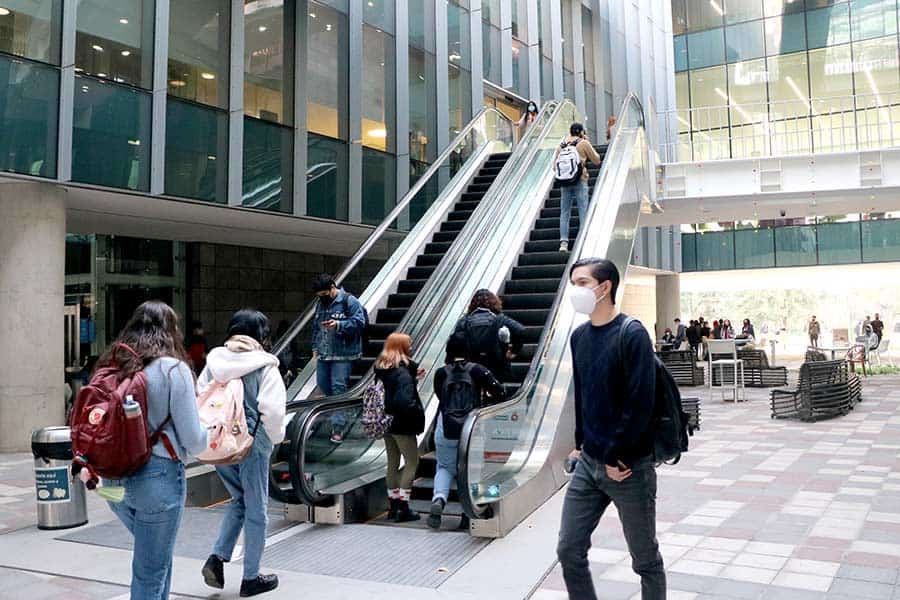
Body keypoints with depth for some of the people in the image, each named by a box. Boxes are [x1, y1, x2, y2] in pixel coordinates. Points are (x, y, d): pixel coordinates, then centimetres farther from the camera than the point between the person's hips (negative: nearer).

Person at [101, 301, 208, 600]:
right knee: (151, 571, 7)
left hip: (115, 478, 6)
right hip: (158, 477, -6)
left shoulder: (109, 367, 4)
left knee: (155, 556, 25)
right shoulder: (173, 369, -12)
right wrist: (212, 436, 9)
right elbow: (193, 439, -11)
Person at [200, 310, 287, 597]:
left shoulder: (215, 359, 2)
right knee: (256, 509, 9)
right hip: (251, 444, -5)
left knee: (239, 500, 25)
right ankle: (251, 578, 18)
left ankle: (217, 557, 11)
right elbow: (272, 409, -18)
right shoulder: (264, 365, -11)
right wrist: (276, 436, 0)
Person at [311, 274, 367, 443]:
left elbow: (359, 322, -15)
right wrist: (315, 347, 18)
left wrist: (338, 324, -26)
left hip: (343, 354, -7)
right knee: (322, 384, 12)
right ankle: (338, 411, 37)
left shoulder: (349, 301, -9)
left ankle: (338, 427, -4)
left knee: (338, 387, -8)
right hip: (324, 353, 7)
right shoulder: (320, 303, 13)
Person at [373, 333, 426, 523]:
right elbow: (406, 401, -30)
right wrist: (419, 412, -14)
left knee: (392, 464, 16)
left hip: (387, 423, 8)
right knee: (412, 463, 3)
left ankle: (393, 507, 23)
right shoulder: (403, 373, -21)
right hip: (402, 426, -8)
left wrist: (413, 377, 16)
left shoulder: (382, 369, 5)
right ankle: (403, 508, 0)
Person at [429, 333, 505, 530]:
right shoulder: (477, 370, -3)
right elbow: (499, 391, -7)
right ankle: (468, 515, 10)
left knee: (445, 468, 16)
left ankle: (438, 499, -11)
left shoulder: (441, 373, 0)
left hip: (446, 429, 0)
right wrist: (486, 400, 12)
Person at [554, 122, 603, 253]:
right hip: (580, 180, -3)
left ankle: (563, 242, -1)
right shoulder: (584, 143, 0)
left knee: (564, 213, 6)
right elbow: (597, 160, 7)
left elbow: (555, 165, 13)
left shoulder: (562, 145, 10)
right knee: (583, 212, 0)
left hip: (565, 182, 3)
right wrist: (589, 144, 13)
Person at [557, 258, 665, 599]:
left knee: (646, 560, 9)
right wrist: (581, 444, 9)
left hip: (629, 466, -6)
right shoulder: (579, 336, 7)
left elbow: (640, 404, -18)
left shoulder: (632, 334, -14)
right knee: (569, 551, 8)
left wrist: (614, 456, -15)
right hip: (589, 463, 6)